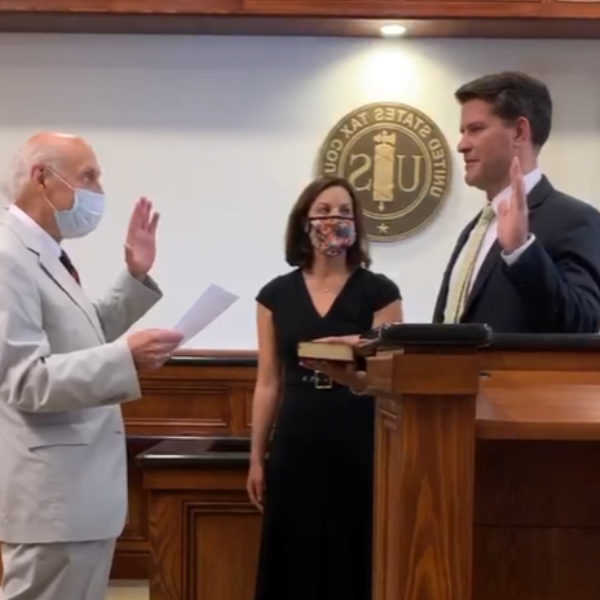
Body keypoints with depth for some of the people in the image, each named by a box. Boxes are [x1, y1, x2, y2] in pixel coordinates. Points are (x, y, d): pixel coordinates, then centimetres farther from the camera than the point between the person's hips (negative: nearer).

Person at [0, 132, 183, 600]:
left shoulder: (46, 255, 13)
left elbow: (87, 339, 20)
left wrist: (136, 277, 10)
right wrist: (124, 358, -35)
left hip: (78, 486, 10)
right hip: (53, 494, -10)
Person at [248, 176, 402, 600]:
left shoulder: (379, 291, 0)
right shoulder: (277, 294, 6)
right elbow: (269, 383, 8)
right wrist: (257, 456, 8)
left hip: (359, 446, -2)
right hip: (296, 448, 2)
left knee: (354, 561, 4)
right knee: (295, 564, 7)